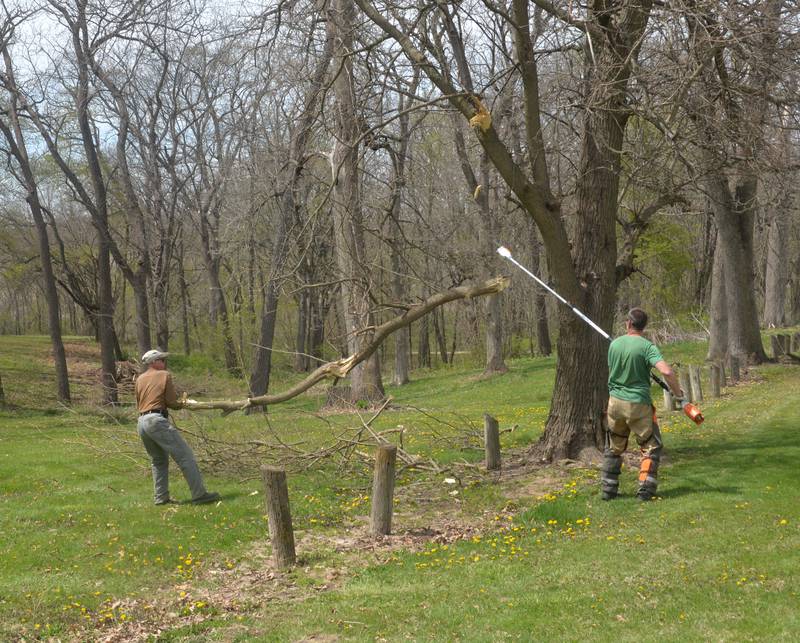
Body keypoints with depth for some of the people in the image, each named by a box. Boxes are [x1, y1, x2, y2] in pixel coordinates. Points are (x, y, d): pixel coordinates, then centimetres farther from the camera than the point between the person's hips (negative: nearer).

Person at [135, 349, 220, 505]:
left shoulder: (140, 379, 19)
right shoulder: (165, 375, 2)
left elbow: (138, 404, 20)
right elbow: (171, 402, -3)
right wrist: (181, 404, 16)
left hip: (141, 423, 8)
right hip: (157, 420, -8)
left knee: (159, 460, 22)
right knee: (185, 456, -7)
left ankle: (160, 497, 17)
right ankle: (199, 494, -12)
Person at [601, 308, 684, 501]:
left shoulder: (614, 344, 2)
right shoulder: (647, 346, -13)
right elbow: (666, 371, -24)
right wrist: (678, 393, -10)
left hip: (615, 402, 4)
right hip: (639, 404, -4)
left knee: (614, 448, 18)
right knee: (651, 447, 10)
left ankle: (608, 489, 20)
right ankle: (645, 490, 3)